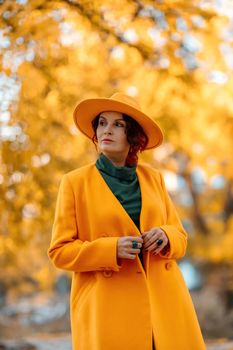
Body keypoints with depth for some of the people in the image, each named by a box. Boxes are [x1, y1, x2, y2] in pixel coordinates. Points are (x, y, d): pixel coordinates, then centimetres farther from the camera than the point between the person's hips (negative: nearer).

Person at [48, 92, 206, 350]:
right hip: (107, 307, -3)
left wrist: (164, 236, -8)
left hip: (164, 303, 3)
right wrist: (111, 249, -16)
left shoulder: (153, 178, 11)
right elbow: (60, 251, -1)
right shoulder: (75, 182, 1)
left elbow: (179, 236, 15)